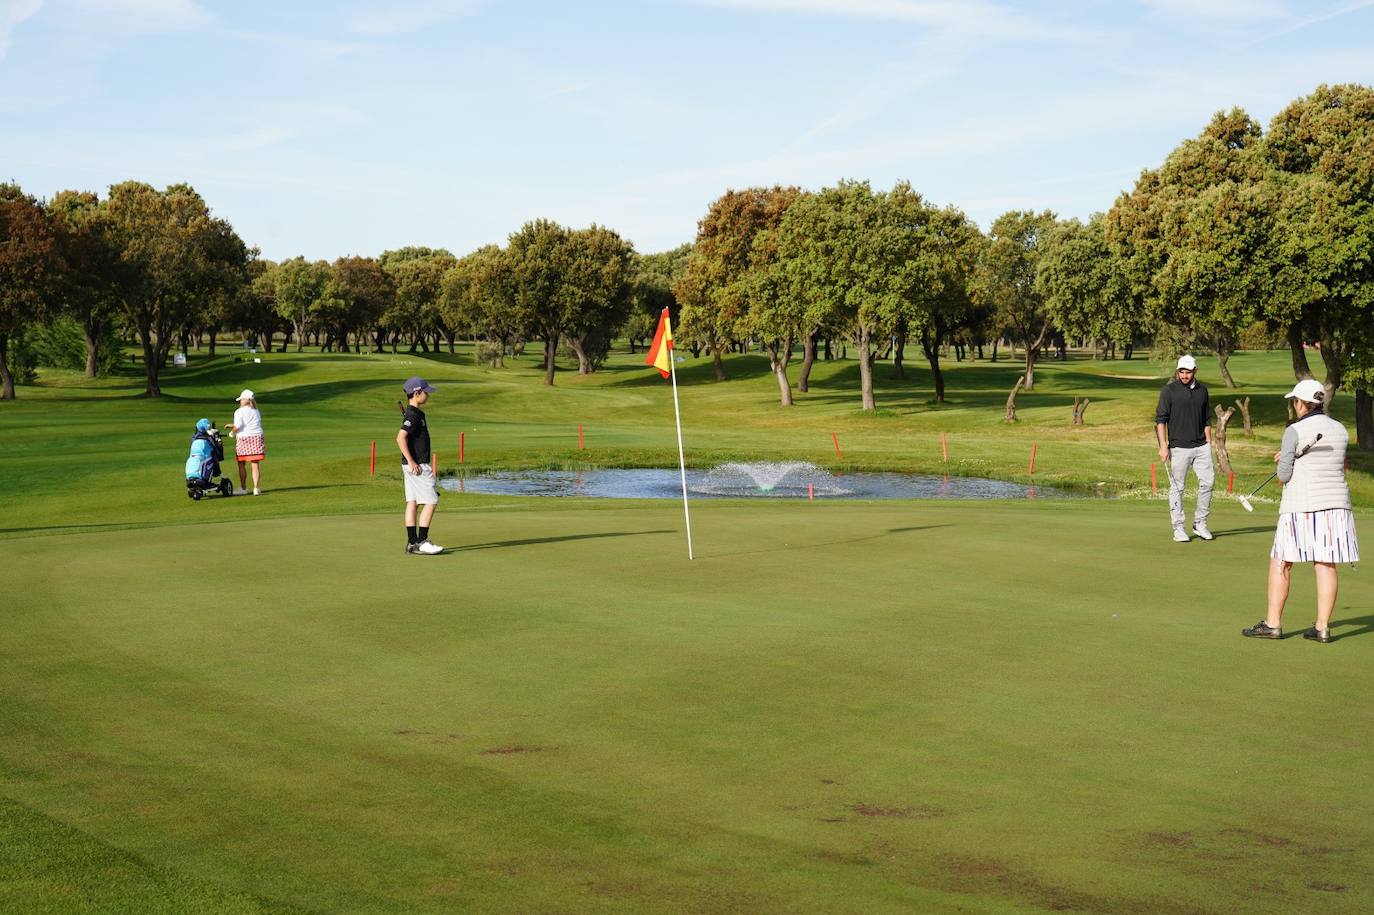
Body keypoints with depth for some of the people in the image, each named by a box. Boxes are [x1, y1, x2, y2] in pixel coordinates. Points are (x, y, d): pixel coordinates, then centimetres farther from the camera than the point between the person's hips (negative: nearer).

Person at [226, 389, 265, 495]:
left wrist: (232, 432, 3)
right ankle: (256, 488, -4)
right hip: (257, 437, 4)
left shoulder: (239, 412, -9)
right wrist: (233, 425, 22)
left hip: (243, 438, -4)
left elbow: (238, 426, -18)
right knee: (255, 464, 2)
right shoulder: (256, 411, 11)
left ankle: (243, 489, 15)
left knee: (241, 465, 9)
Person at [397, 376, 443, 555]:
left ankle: (412, 543, 12)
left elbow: (405, 438, 24)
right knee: (431, 501, -8)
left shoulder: (414, 413, 14)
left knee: (412, 502, 9)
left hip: (414, 464, 10)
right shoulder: (413, 414, -17)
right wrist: (411, 462, -26)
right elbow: (401, 437, -27)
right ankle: (421, 542, -7)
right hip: (417, 466, -10)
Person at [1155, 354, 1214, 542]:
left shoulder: (1202, 390, 11)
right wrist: (1163, 446, -14)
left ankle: (1200, 523, 11)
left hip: (1201, 446, 4)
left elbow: (1207, 420, 19)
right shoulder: (1169, 390, -3)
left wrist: (1208, 444, 13)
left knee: (1207, 481, -3)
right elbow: (1160, 419, -6)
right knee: (1177, 488, -1)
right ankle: (1178, 528, 6)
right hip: (1179, 448, -4)